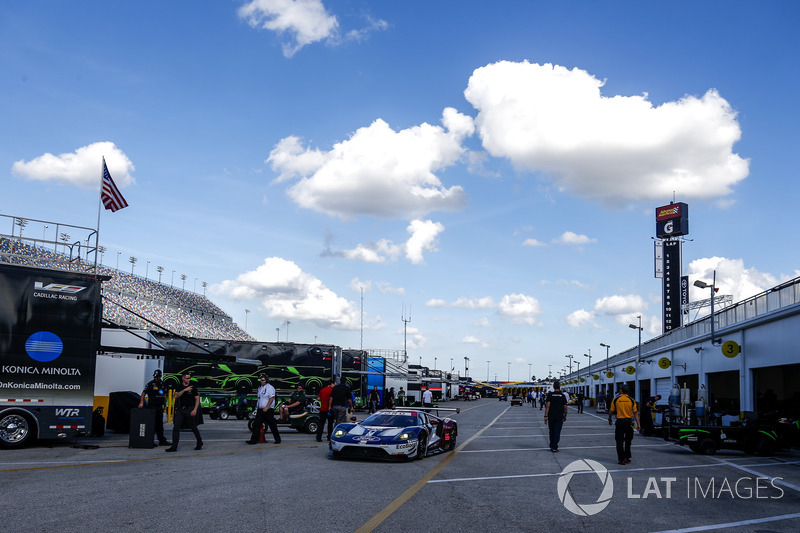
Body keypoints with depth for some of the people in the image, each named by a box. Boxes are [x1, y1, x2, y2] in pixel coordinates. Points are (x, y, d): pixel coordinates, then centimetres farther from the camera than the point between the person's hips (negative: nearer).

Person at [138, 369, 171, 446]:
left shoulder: (162, 384, 13)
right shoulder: (150, 384, -6)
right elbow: (144, 393, -11)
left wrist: (164, 404, 16)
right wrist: (141, 402, -24)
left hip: (160, 407, 6)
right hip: (152, 406, -6)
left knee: (160, 424, 10)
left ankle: (162, 440, 13)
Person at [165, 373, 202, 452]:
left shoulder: (193, 387, 0)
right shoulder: (179, 387, 8)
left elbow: (197, 399, -2)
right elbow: (176, 396, -8)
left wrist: (195, 410, -13)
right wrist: (184, 390, -21)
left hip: (189, 409, -3)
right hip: (180, 409, 3)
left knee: (193, 427, 5)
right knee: (176, 427, -5)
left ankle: (200, 442, 25)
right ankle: (174, 447, -4)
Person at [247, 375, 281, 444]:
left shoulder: (270, 388, -11)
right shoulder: (260, 388, 15)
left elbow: (272, 398, -18)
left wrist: (266, 407, -24)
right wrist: (257, 407, 20)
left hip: (268, 410, -7)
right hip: (260, 410, 7)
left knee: (272, 425, 1)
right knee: (256, 424, -2)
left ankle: (277, 439, 15)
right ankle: (254, 440, -2)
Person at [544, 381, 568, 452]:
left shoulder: (550, 394, -3)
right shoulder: (562, 395, 0)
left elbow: (547, 406, -10)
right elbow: (565, 407, 2)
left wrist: (546, 416, -10)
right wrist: (565, 416, 15)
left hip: (551, 416, 1)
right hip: (559, 416, -1)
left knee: (552, 432, 14)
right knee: (557, 432, -2)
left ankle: (552, 446, 25)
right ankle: (554, 447, -10)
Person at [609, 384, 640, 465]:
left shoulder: (616, 399, -5)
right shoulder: (631, 400, -2)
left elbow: (611, 411, -1)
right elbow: (635, 412, -3)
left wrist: (609, 419, 15)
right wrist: (638, 423, 1)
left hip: (620, 421, -2)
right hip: (629, 421, 2)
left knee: (619, 441, 3)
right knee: (628, 441, 18)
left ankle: (622, 460, 0)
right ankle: (627, 458, 24)